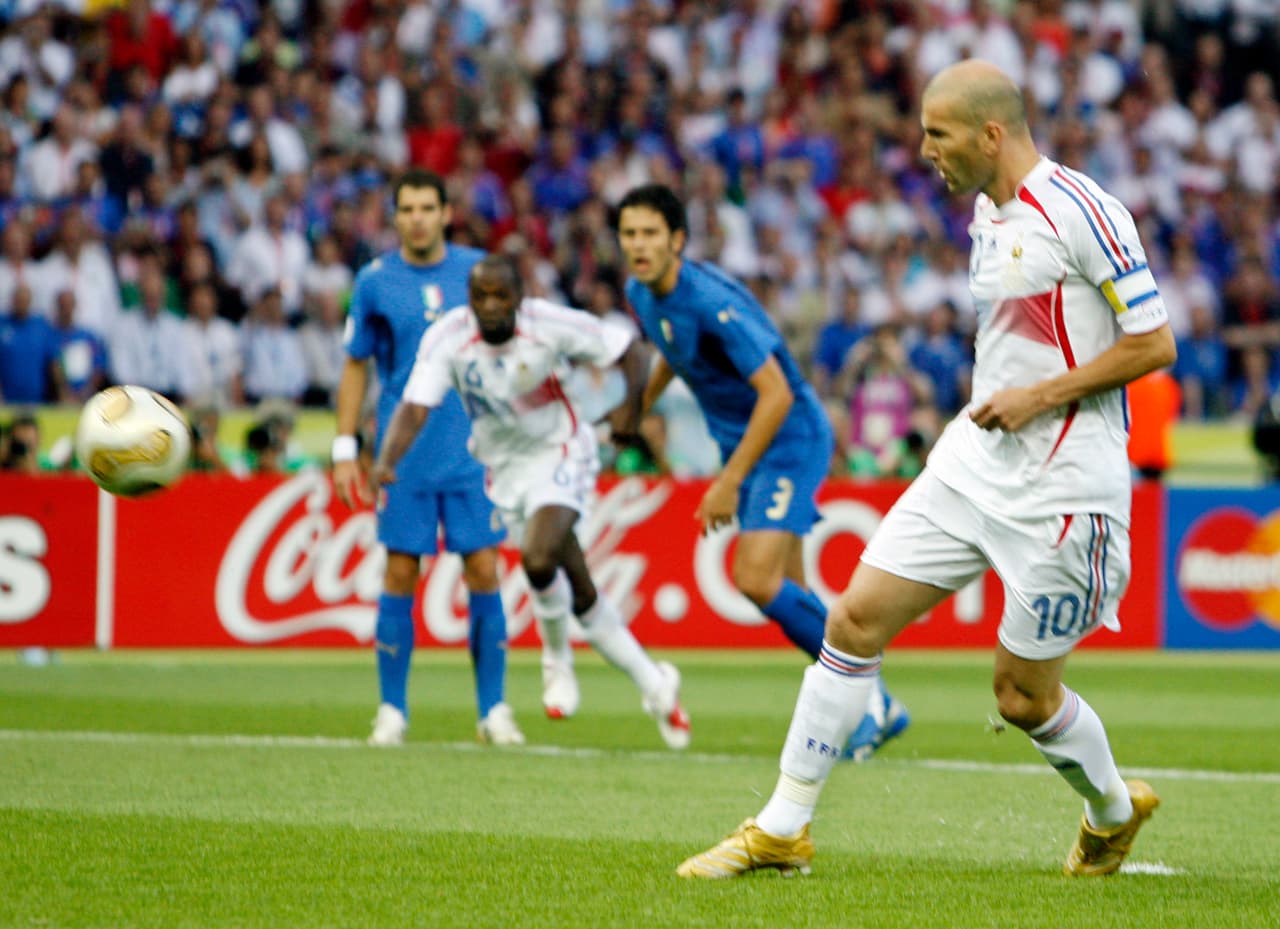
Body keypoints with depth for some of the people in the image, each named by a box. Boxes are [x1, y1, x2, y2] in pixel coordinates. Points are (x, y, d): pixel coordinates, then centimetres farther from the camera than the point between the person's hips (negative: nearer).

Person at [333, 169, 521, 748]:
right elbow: (355, 367, 8)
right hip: (404, 457, -1)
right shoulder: (375, 282, 2)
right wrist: (344, 450, 3)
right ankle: (392, 710, 8)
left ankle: (493, 710, 5)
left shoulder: (477, 271, 4)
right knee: (400, 575, -2)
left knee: (483, 571, -3)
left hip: (474, 454, 1)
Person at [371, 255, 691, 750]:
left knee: (538, 558, -29)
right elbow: (414, 408, -24)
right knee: (581, 595, 5)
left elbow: (626, 348, -9)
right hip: (505, 465, 3)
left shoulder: (552, 325, -20)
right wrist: (387, 459, -42)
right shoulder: (447, 339, -17)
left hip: (561, 453, -3)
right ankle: (653, 683, 20)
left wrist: (631, 409, -24)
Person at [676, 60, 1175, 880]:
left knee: (1024, 696, 1)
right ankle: (783, 829, 4)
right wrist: (990, 400, 12)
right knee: (855, 621, -1)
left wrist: (1041, 396, -18)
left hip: (1061, 487, -8)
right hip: (972, 465, 8)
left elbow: (1154, 343, -15)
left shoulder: (1080, 211, -15)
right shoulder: (985, 214, 11)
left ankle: (1115, 813, 30)